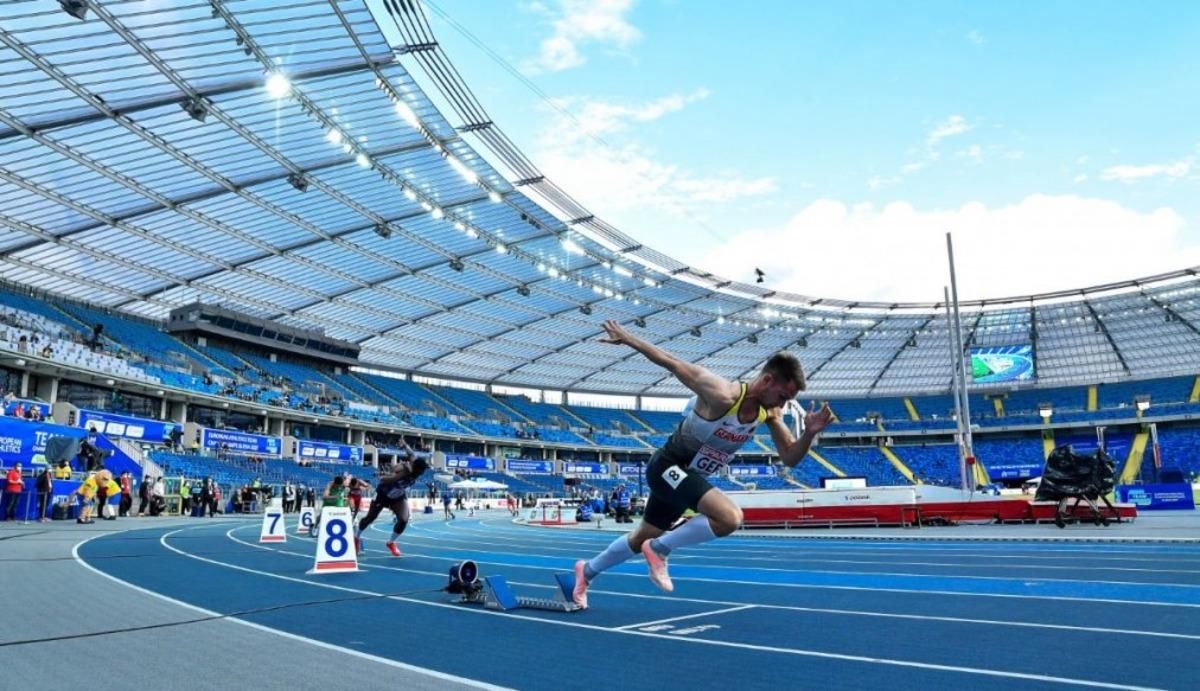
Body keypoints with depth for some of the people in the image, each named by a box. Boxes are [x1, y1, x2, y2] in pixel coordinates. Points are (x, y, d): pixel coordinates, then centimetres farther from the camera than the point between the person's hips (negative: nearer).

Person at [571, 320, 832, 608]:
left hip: (687, 476, 8)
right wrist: (626, 338, -17)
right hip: (668, 467, -8)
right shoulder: (722, 395, -30)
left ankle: (587, 570, 46)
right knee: (731, 518, -28)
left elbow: (789, 458, 0)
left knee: (642, 539, 22)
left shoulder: (770, 412, -7)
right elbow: (672, 363, -23)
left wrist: (809, 433, -19)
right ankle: (659, 549, -6)